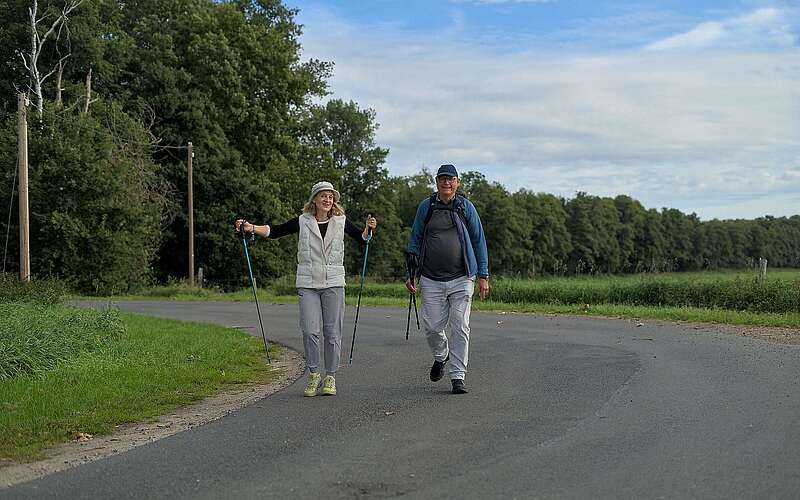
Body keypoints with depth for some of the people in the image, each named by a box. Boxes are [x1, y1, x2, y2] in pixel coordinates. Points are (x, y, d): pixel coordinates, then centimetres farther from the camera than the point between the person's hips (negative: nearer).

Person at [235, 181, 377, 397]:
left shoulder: (340, 222, 8)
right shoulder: (303, 221, 6)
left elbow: (362, 238, 12)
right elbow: (275, 231, 1)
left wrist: (369, 228, -9)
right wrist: (251, 228, -12)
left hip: (333, 283, 1)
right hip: (308, 284, 0)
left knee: (332, 333, 1)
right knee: (309, 331, -10)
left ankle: (330, 377, 13)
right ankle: (313, 374, 8)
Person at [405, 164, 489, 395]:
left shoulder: (466, 207, 5)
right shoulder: (426, 207, 7)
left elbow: (479, 241, 8)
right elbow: (414, 242, 12)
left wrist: (483, 276, 3)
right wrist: (411, 274, 6)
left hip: (461, 279, -1)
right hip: (431, 279, 1)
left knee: (460, 328, -3)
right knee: (432, 326, 1)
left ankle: (457, 377, 4)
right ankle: (440, 356, 32)